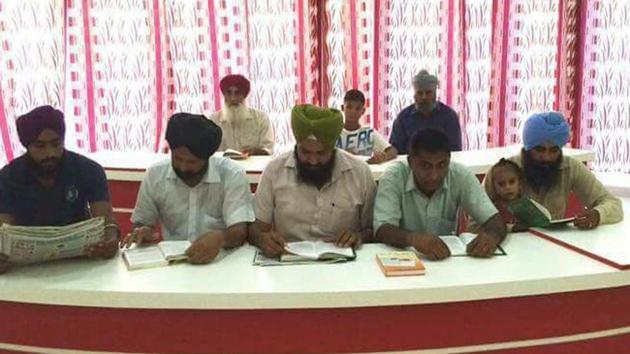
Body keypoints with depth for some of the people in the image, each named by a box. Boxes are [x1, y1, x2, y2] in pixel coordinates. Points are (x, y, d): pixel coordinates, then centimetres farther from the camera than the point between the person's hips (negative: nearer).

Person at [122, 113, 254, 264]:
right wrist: (143, 232, -12)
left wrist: (219, 238, -39)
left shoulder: (232, 176, -10)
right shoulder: (154, 175, 0)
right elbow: (141, 222, 10)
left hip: (221, 260, -2)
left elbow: (240, 231, -18)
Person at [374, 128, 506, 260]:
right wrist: (413, 238, -44)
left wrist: (492, 236, -34)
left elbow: (496, 221, -12)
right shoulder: (393, 177, -16)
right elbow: (382, 230, -25)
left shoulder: (461, 176, -10)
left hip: (448, 258, 2)